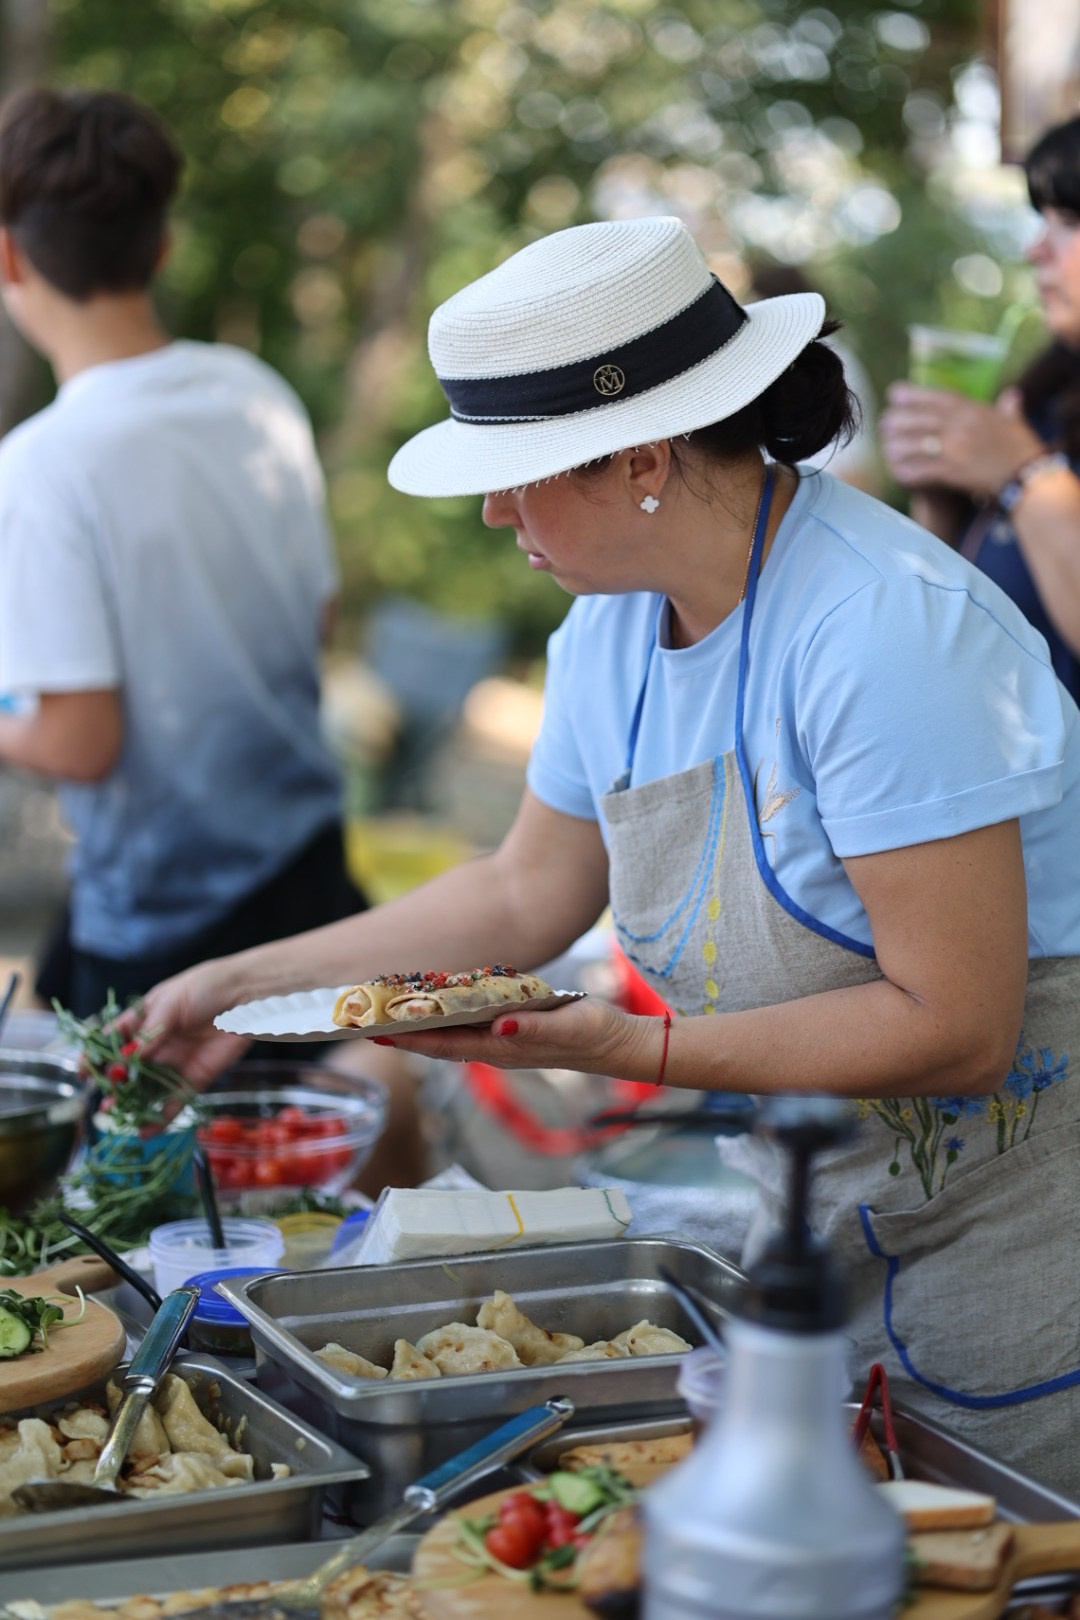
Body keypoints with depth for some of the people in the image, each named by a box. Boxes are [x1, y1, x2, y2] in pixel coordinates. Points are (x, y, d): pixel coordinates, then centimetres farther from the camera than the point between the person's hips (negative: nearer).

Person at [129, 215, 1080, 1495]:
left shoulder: (886, 626, -25)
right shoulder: (614, 624, 0)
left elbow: (956, 1026, -26)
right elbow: (528, 895, 13)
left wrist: (630, 1046, -28)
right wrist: (250, 984, 12)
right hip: (817, 1223, 8)